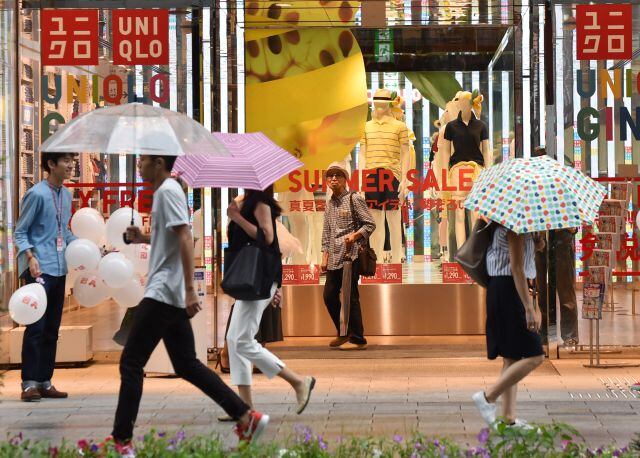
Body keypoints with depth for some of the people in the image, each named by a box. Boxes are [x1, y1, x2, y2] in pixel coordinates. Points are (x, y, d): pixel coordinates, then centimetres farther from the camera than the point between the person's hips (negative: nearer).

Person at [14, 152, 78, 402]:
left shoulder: (66, 194, 12)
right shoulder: (37, 194, -11)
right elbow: (20, 232, -8)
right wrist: (30, 257, -21)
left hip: (59, 269, 8)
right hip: (38, 269, -8)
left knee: (52, 329, 10)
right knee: (36, 327, -9)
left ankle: (45, 381, 16)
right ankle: (29, 383, -5)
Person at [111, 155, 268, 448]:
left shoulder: (167, 191, -12)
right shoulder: (166, 190, 17)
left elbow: (185, 239, -21)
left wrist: (190, 289, -26)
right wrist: (144, 238, 13)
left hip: (163, 294, -10)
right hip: (173, 297, 10)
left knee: (130, 364, -4)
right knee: (186, 365, 12)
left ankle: (122, 440, 0)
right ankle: (246, 417, 11)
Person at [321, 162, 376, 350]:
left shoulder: (354, 199, -3)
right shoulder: (329, 204, 17)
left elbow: (370, 224, -6)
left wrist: (354, 235, -22)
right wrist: (325, 256, 13)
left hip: (350, 255, -7)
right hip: (334, 258, 8)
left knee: (351, 296, -7)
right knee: (329, 295, 9)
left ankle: (357, 339, 1)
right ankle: (344, 334, 25)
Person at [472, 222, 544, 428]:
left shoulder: (505, 224, 18)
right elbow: (516, 268, -20)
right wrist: (529, 308, -23)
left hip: (500, 290, 11)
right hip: (509, 290, -11)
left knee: (512, 358, 10)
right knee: (534, 356, -10)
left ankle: (508, 418, 11)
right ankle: (488, 397, -9)